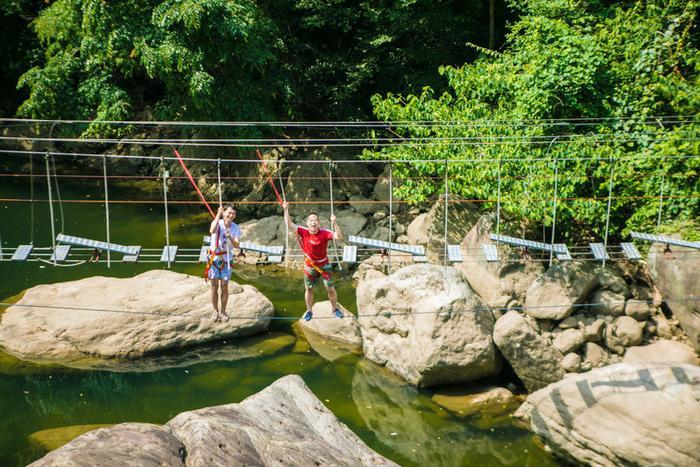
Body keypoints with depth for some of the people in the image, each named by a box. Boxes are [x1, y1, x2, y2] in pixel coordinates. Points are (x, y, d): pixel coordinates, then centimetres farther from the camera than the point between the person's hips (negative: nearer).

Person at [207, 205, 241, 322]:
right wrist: (218, 215, -35)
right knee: (214, 286, 3)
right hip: (214, 258, -1)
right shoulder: (217, 223, -12)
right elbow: (212, 231, -36)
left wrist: (230, 238, -35)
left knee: (224, 286, 3)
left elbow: (237, 245, -16)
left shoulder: (236, 228, -5)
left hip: (227, 260, 2)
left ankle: (223, 311, 17)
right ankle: (215, 311, 16)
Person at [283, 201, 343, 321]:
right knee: (308, 289, 15)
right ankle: (309, 311, 34)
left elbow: (339, 237, -34)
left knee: (330, 289, 6)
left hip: (324, 265, -2)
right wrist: (286, 209, -21)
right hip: (309, 266, 2)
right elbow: (289, 225, -17)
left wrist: (334, 223, -44)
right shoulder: (303, 232, -16)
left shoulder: (325, 233, -23)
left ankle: (335, 309, 29)